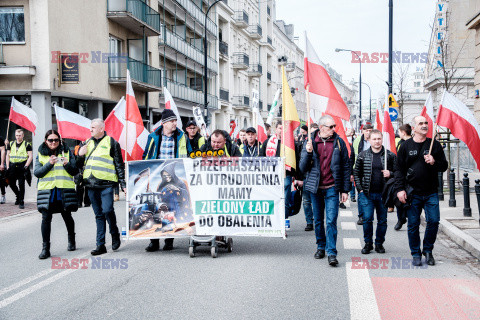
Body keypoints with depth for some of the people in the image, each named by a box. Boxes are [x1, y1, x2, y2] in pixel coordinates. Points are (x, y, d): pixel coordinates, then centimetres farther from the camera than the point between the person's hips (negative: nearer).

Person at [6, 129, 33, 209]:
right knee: (11, 184, 7)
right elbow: (8, 155, 15)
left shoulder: (27, 145, 1)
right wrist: (7, 166, 5)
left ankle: (21, 202, 1)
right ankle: (18, 196, 32)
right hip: (12, 166, 4)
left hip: (22, 167, -4)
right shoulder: (11, 144, 14)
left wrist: (26, 166, -13)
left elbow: (30, 156, -3)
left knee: (21, 185, -6)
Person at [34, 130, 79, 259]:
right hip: (47, 190, 0)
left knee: (67, 216, 9)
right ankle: (45, 248, -5)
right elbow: (37, 173, 0)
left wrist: (67, 164, -14)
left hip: (65, 190, 0)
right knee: (46, 218, -8)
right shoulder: (41, 155, 10)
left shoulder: (67, 152, 9)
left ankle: (71, 241, 31)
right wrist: (49, 164, -14)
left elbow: (75, 171, 6)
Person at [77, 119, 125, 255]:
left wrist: (123, 184, -4)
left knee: (107, 210, -16)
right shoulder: (87, 143, 18)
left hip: (106, 183, -5)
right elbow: (79, 165, 20)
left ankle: (115, 234, 11)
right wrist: (80, 155, -1)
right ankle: (100, 245, 9)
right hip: (91, 184, 5)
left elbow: (119, 165, 1)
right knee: (99, 215, 7)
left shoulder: (111, 143, 2)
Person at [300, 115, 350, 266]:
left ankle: (331, 253, -5)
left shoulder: (339, 142, 0)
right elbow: (303, 168, 1)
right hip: (315, 187, 2)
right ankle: (321, 247, 28)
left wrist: (345, 190, 0)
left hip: (332, 188, -2)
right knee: (318, 220, 12)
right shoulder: (310, 142, 2)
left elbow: (346, 167, 3)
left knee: (331, 221, -8)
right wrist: (308, 152, -17)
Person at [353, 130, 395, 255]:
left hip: (383, 193, 1)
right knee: (367, 219, -3)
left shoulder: (390, 155, 3)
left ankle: (379, 243, 19)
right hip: (367, 193, 0)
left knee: (382, 220, 6)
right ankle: (368, 243, 10)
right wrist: (360, 188, -1)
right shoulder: (362, 155, 3)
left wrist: (390, 174, -14)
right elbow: (356, 173, 7)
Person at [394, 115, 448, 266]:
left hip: (431, 192, 1)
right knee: (413, 224, 2)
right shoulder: (406, 146, 4)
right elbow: (399, 169, 4)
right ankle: (416, 254, 17)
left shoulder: (435, 145, 6)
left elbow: (444, 166, 8)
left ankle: (428, 250, 17)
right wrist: (400, 189, -5)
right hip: (412, 193, -1)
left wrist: (434, 162, -13)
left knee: (433, 221, -5)